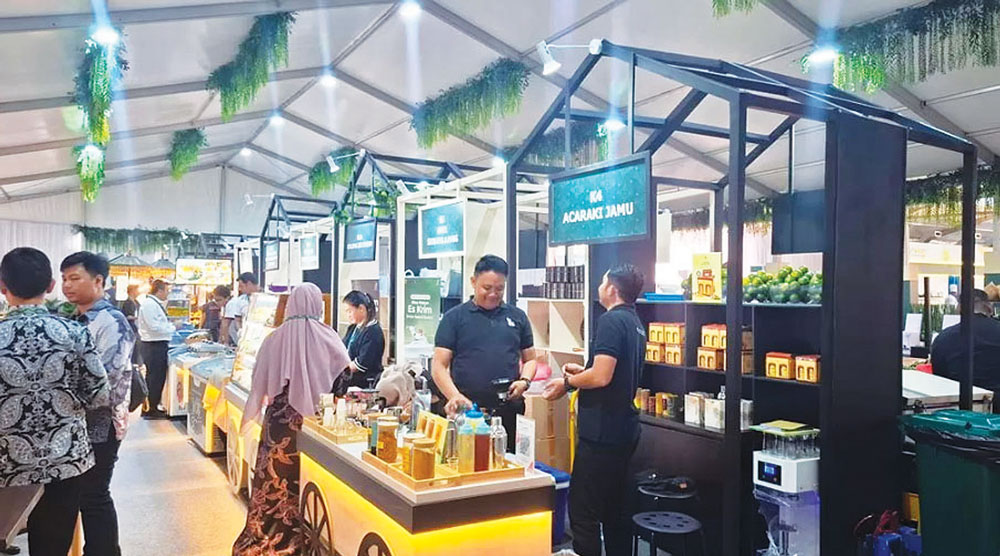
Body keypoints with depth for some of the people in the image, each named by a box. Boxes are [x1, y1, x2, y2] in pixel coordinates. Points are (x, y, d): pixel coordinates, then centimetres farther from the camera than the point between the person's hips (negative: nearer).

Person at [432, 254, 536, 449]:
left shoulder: (517, 316, 12)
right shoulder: (454, 318, 3)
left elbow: (529, 359, 17)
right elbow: (439, 366, -1)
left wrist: (525, 381, -3)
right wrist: (455, 396, -17)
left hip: (510, 411, 3)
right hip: (467, 410, -3)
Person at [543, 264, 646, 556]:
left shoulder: (611, 321, -16)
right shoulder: (635, 322, 15)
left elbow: (601, 377, -23)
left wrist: (567, 383, -8)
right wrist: (582, 371, 22)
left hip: (602, 431, -10)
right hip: (625, 430, 10)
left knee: (583, 511, -4)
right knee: (615, 507, 19)